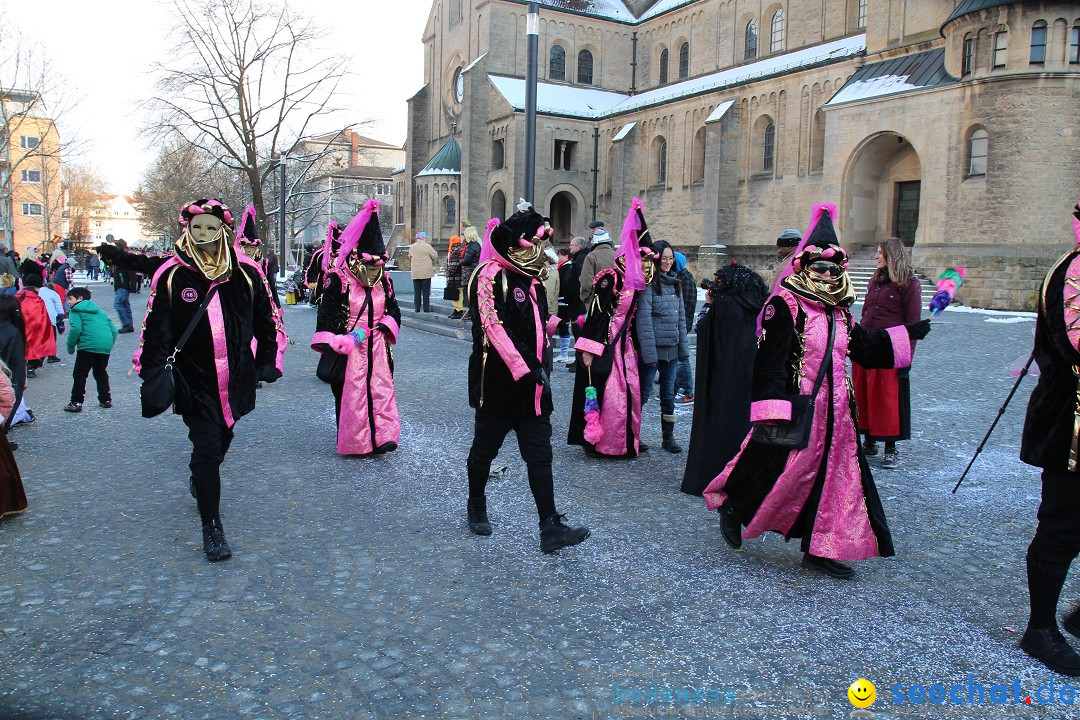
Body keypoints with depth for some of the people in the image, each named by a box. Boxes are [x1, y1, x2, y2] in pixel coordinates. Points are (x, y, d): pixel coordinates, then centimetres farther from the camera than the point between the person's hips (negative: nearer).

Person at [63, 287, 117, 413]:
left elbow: (76, 328, -10)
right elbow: (114, 330, 19)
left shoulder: (76, 311, 7)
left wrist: (70, 346, 0)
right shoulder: (101, 311, 26)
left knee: (79, 374, 3)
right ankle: (106, 399, 23)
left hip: (88, 345, -6)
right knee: (101, 373, 22)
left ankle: (76, 402, 1)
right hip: (106, 346, 6)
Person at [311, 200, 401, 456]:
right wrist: (331, 349, -17)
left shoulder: (383, 281, 8)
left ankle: (382, 435, 7)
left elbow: (393, 311, 16)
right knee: (350, 393, 1)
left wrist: (385, 327, -3)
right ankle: (353, 442, 12)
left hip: (377, 348, 5)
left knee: (381, 389, 2)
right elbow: (326, 317, -10)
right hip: (348, 350, -4)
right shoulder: (338, 280, -8)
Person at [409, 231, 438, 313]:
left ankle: (417, 308, 9)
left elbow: (410, 258, 16)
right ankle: (426, 308, 2)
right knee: (426, 291, 1)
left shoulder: (412, 247, 6)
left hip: (415, 273, 4)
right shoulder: (427, 246, -9)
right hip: (426, 272, -4)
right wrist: (433, 262, 14)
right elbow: (435, 256, -6)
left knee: (417, 291, 9)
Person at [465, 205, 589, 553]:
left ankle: (550, 528, 2)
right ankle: (476, 507, 33)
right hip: (498, 384, -7)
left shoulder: (531, 279, 14)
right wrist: (526, 368, -24)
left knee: (540, 455, 2)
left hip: (532, 387, 7)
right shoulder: (491, 276, -12)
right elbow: (493, 329, -21)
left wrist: (542, 365, 15)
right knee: (485, 448, 12)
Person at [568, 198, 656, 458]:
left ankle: (627, 439, 22)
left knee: (630, 391, 9)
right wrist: (587, 348, -21)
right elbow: (595, 313, -17)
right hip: (604, 342, -8)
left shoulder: (636, 285, 11)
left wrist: (635, 346, 15)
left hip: (625, 343, 8)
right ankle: (596, 441, 8)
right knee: (604, 392, -4)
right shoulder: (610, 279, -13)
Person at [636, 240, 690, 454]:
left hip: (672, 348, 7)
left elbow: (681, 317, 16)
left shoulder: (675, 283, 13)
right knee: (643, 393, 2)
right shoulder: (649, 283, -9)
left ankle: (668, 437, 20)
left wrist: (683, 347, 10)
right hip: (653, 348, -6)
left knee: (668, 394, 12)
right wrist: (648, 351, -20)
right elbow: (644, 318, -15)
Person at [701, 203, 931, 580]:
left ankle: (821, 549, 21)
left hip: (834, 408, 8)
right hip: (796, 405, -8)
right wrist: (775, 411, -25)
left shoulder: (839, 312, 13)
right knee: (776, 468, -3)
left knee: (834, 471, 10)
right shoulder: (784, 306, -12)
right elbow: (770, 361, -18)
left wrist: (907, 334, 19)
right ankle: (733, 507, 24)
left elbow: (867, 348, 25)